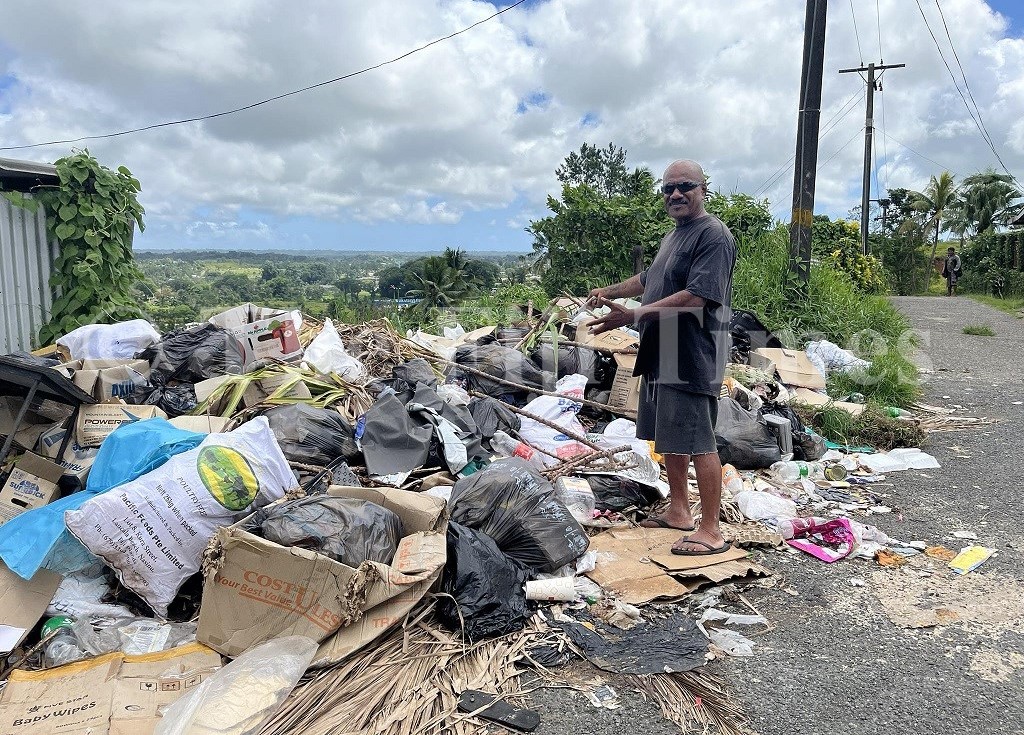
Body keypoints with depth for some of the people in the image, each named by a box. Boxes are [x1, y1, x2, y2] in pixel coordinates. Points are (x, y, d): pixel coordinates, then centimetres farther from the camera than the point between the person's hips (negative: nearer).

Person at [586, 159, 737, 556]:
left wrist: (631, 315, -27)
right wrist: (608, 292, 23)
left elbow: (696, 297, -25)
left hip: (691, 360, -10)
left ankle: (711, 531, 4)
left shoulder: (714, 235, -13)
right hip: (660, 357, 10)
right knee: (668, 436, 16)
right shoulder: (674, 236, 19)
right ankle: (678, 511, 30)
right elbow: (648, 279, 34)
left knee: (698, 443, -6)